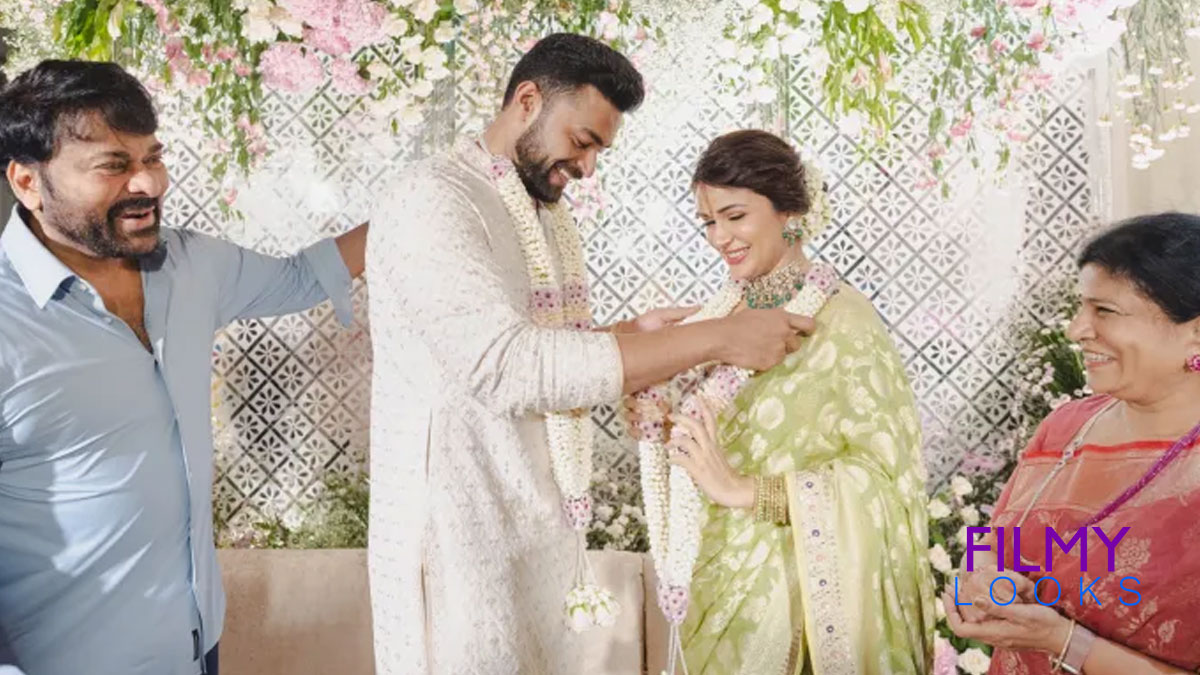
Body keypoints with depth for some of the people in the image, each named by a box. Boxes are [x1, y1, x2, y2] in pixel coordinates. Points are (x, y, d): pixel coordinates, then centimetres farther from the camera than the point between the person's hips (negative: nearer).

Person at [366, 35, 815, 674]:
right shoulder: (429, 200, -17)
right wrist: (717, 338, -27)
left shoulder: (551, 215, 11)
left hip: (540, 525, 8)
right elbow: (508, 363, -29)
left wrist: (635, 334, -3)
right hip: (458, 531, -8)